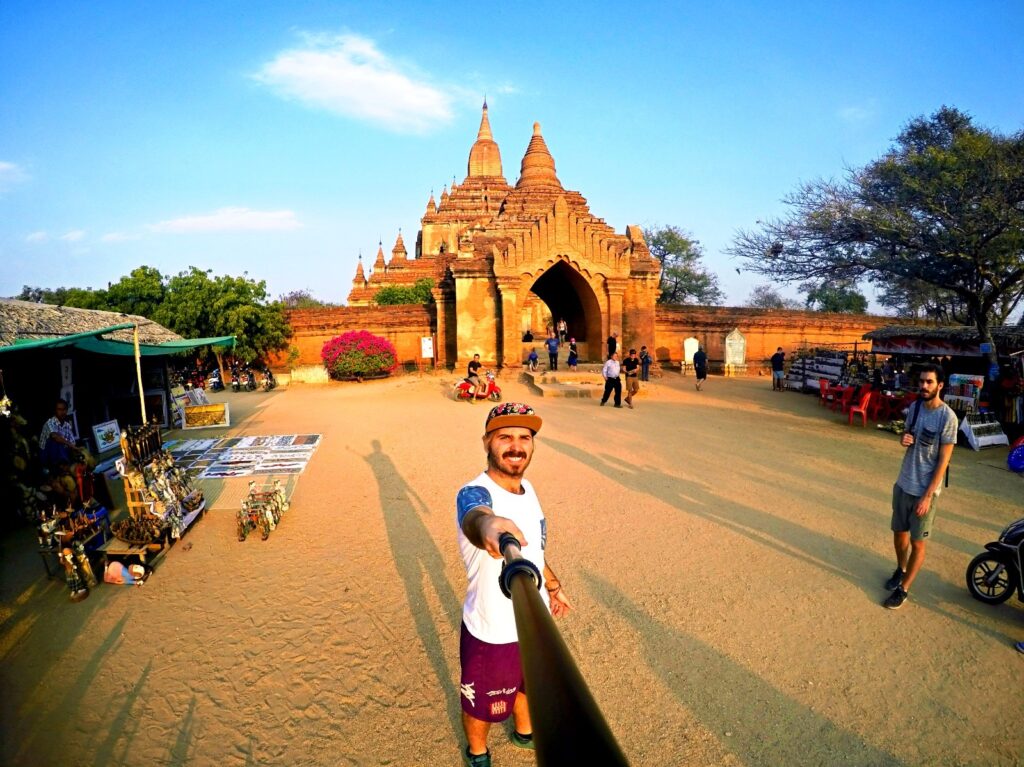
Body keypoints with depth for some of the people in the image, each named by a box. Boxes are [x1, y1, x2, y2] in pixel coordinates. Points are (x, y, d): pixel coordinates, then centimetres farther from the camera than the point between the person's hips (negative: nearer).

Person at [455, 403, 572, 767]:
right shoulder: (474, 492, -29)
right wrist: (491, 526, -76)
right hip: (491, 634, -6)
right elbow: (475, 517, -54)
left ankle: (524, 733, 63)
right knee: (482, 705, 20)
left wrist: (553, 585, 22)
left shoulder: (527, 488, -6)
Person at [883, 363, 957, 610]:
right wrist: (903, 439, -10)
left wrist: (927, 496, -17)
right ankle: (901, 569, 43)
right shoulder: (915, 407, 1)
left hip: (924, 490, -5)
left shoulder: (948, 417, -17)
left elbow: (943, 461, -16)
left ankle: (903, 589, 21)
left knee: (917, 543, 8)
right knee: (899, 533, 19)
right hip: (902, 484, 5)